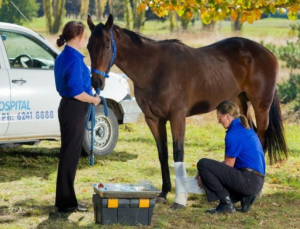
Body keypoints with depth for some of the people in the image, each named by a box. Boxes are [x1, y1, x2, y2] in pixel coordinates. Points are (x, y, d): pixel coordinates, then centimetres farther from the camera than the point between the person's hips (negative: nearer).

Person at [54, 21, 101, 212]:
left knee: (69, 154, 16)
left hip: (67, 107, 10)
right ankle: (66, 202, 4)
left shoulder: (64, 57, 11)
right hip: (75, 110, -10)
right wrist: (94, 100, -8)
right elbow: (77, 92, -23)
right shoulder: (75, 60, -19)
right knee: (71, 155, -2)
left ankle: (65, 199, 24)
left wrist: (90, 89, 14)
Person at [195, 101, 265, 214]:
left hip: (248, 181, -10)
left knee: (203, 164, -12)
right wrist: (205, 174, 15)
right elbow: (230, 162, 19)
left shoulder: (233, 134, -13)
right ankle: (245, 197, 10)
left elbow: (228, 165, -8)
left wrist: (205, 178, 3)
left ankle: (226, 203, -8)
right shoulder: (245, 128, 17)